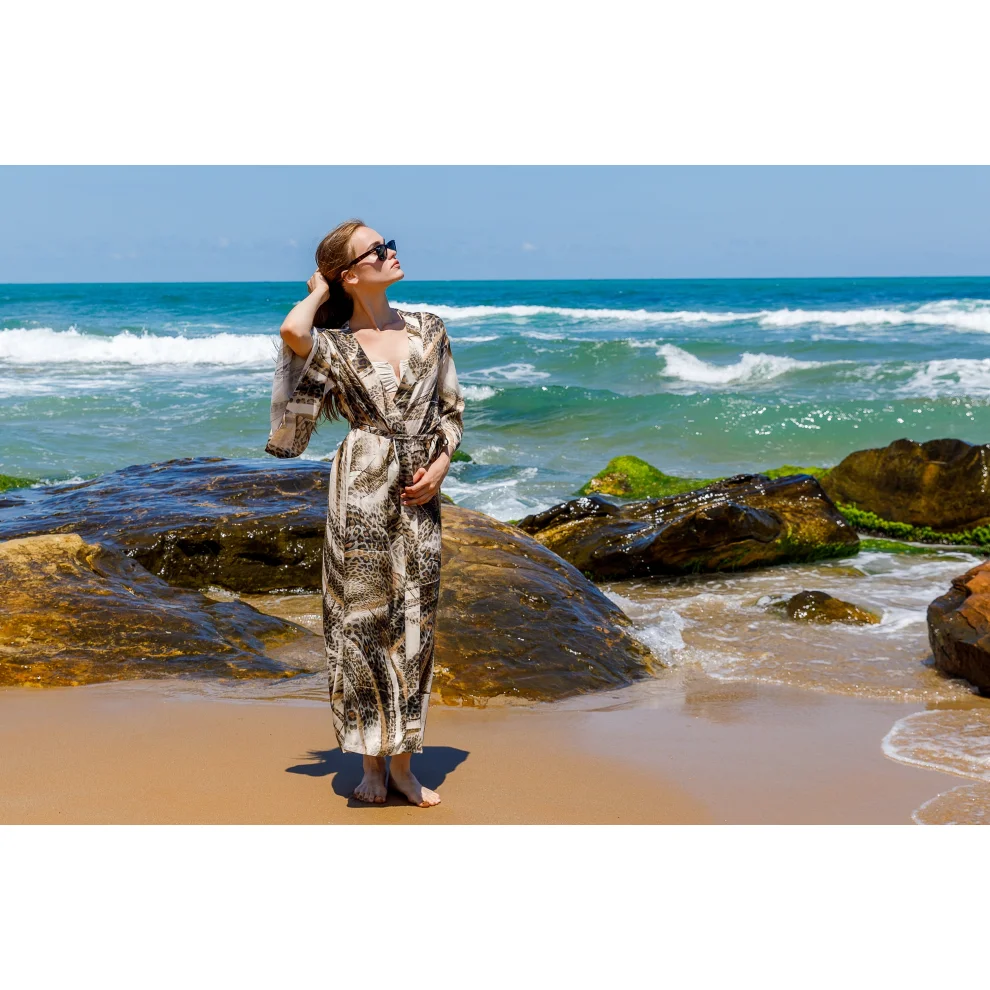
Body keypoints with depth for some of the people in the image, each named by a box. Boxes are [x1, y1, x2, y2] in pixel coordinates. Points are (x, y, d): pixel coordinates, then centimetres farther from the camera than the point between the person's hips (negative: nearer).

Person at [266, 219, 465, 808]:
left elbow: (452, 409, 14)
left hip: (418, 493, 3)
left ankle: (403, 761, 16)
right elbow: (293, 331, -24)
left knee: (413, 622, 6)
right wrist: (319, 293, -3)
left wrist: (441, 463, -3)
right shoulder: (335, 347, -1)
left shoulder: (429, 330, 9)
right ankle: (372, 759, 14)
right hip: (360, 493, -3)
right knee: (361, 619, 0)